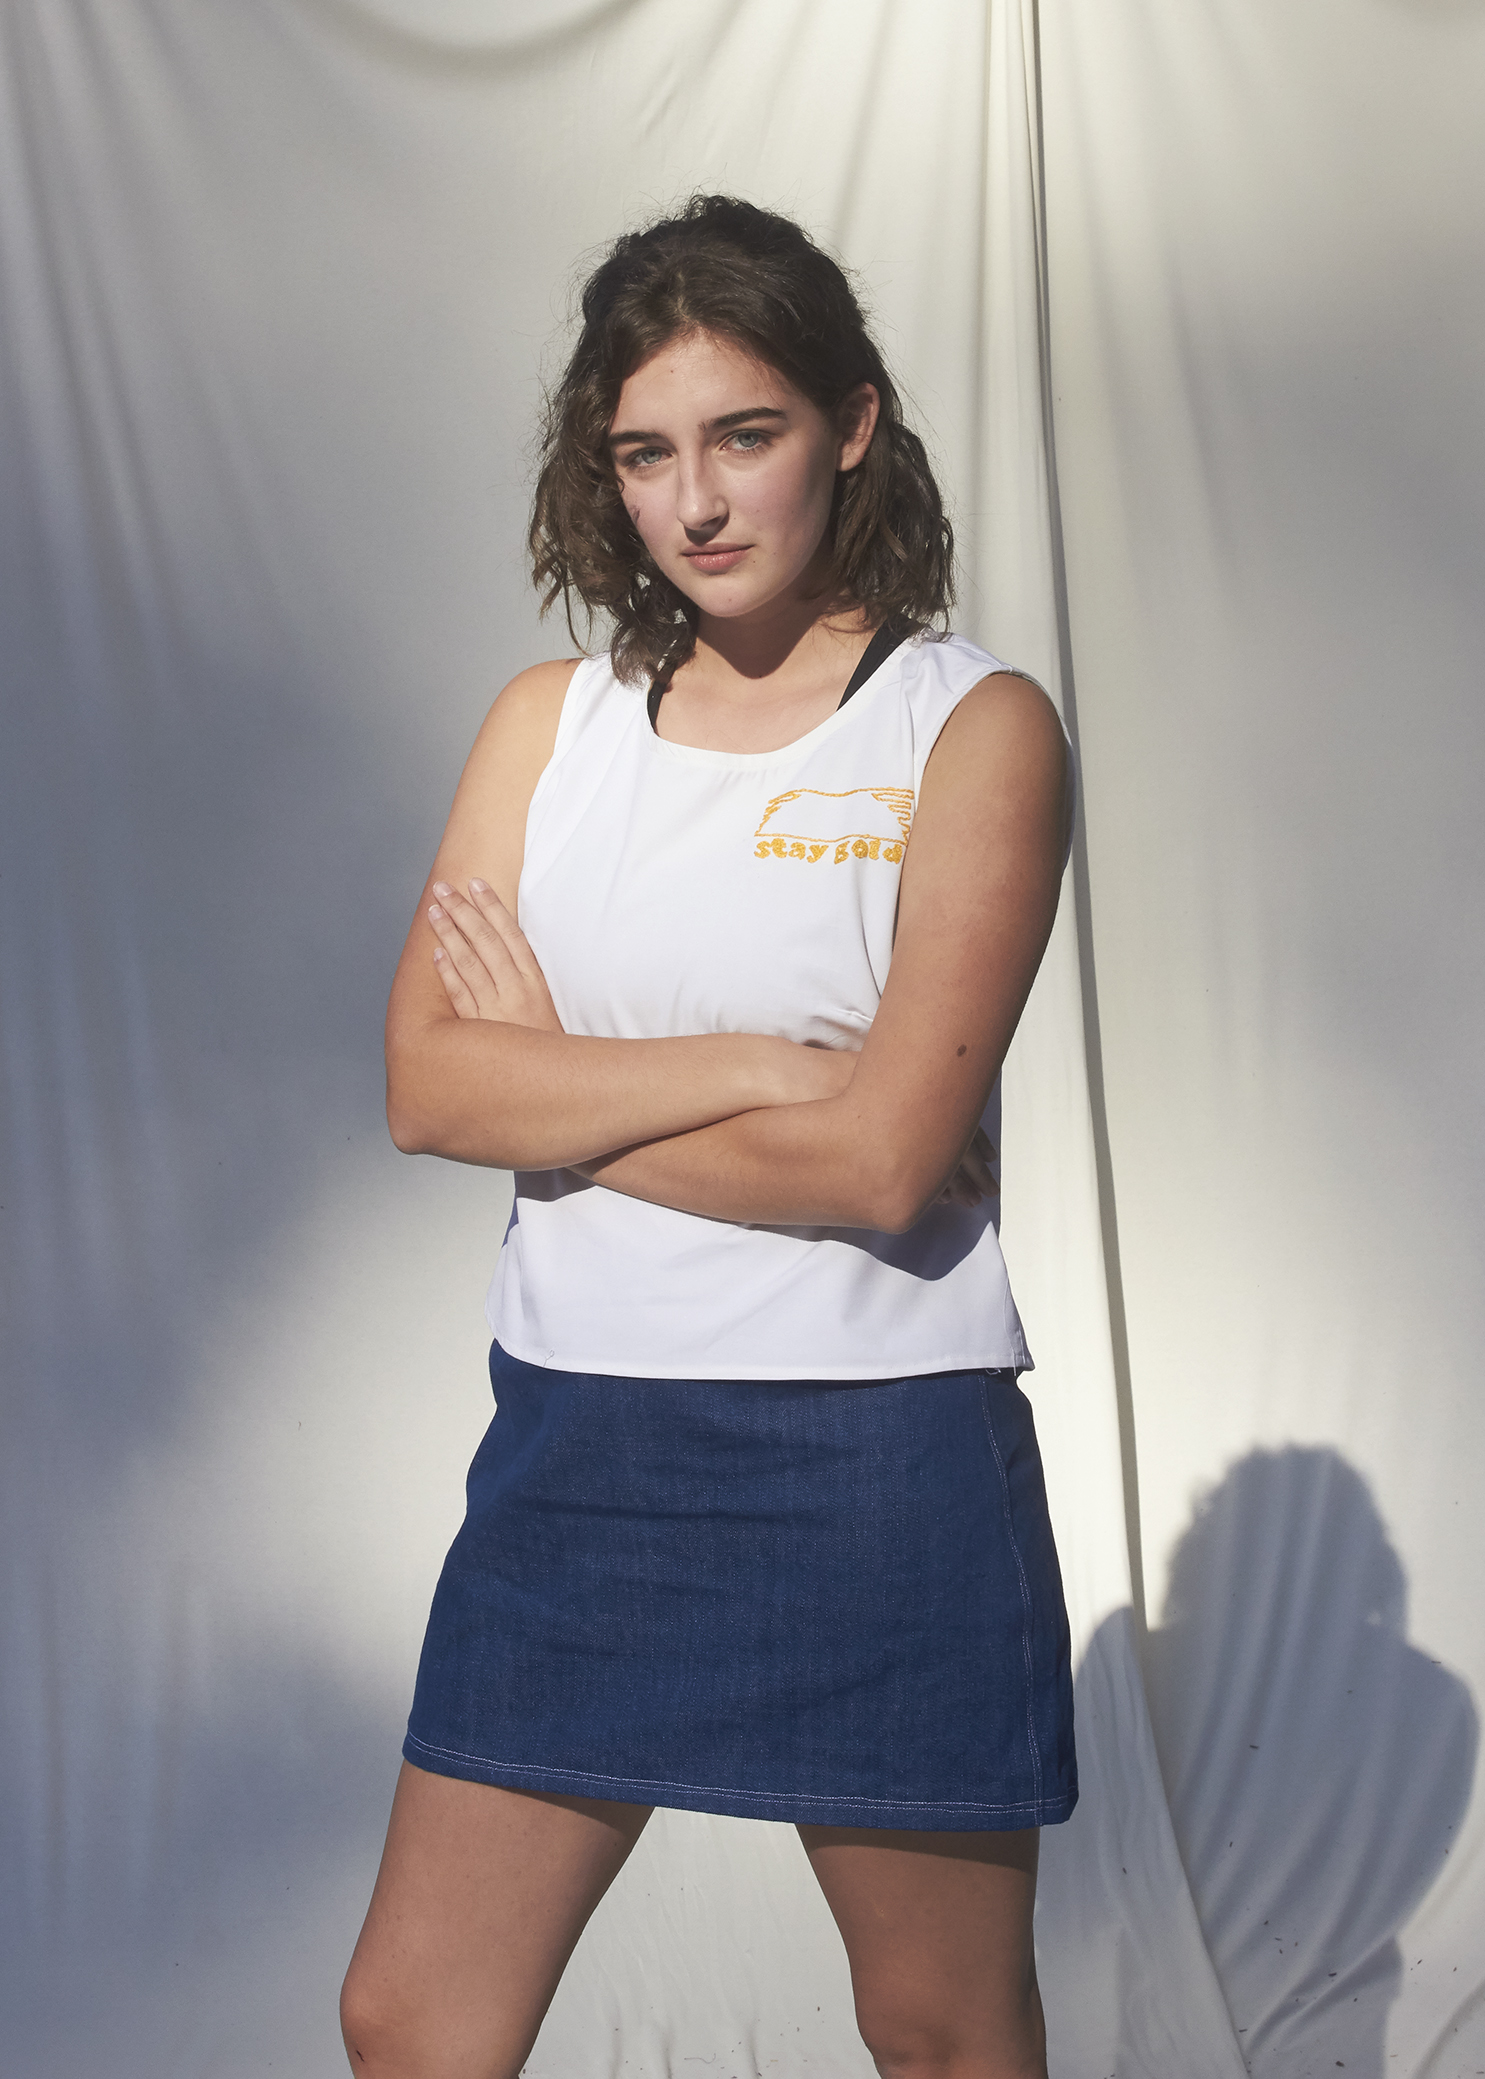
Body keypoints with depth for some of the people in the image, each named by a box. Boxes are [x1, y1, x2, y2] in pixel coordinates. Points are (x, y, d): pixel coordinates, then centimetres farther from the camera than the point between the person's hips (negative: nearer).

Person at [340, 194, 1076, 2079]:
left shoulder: (976, 730, -6)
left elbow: (883, 1159, -16)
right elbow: (428, 1086, -5)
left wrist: (563, 1082, -7)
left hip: (876, 1450, -3)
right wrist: (755, 1066, -14)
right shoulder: (550, 723, 7)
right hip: (577, 1443, 4)